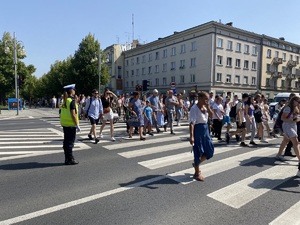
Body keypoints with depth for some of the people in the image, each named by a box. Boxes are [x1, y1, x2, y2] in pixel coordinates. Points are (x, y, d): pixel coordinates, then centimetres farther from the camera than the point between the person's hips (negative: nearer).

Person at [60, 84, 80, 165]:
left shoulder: (65, 101, 11)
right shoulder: (72, 101, -16)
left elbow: (63, 113, 14)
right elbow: (73, 114, -20)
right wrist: (77, 125, -16)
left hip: (65, 124, 9)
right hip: (71, 124, -9)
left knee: (66, 141, 14)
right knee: (70, 141, -1)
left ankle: (67, 158, 23)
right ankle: (70, 159, 7)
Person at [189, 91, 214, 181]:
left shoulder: (205, 107, 7)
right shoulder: (194, 108, -17)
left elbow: (211, 115, 10)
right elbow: (192, 123, -23)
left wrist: (208, 107, -5)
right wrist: (191, 136, -30)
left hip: (205, 129, 8)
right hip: (198, 130, -8)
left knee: (210, 151, 13)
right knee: (198, 152, 3)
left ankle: (196, 164, 34)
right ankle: (197, 173, 20)